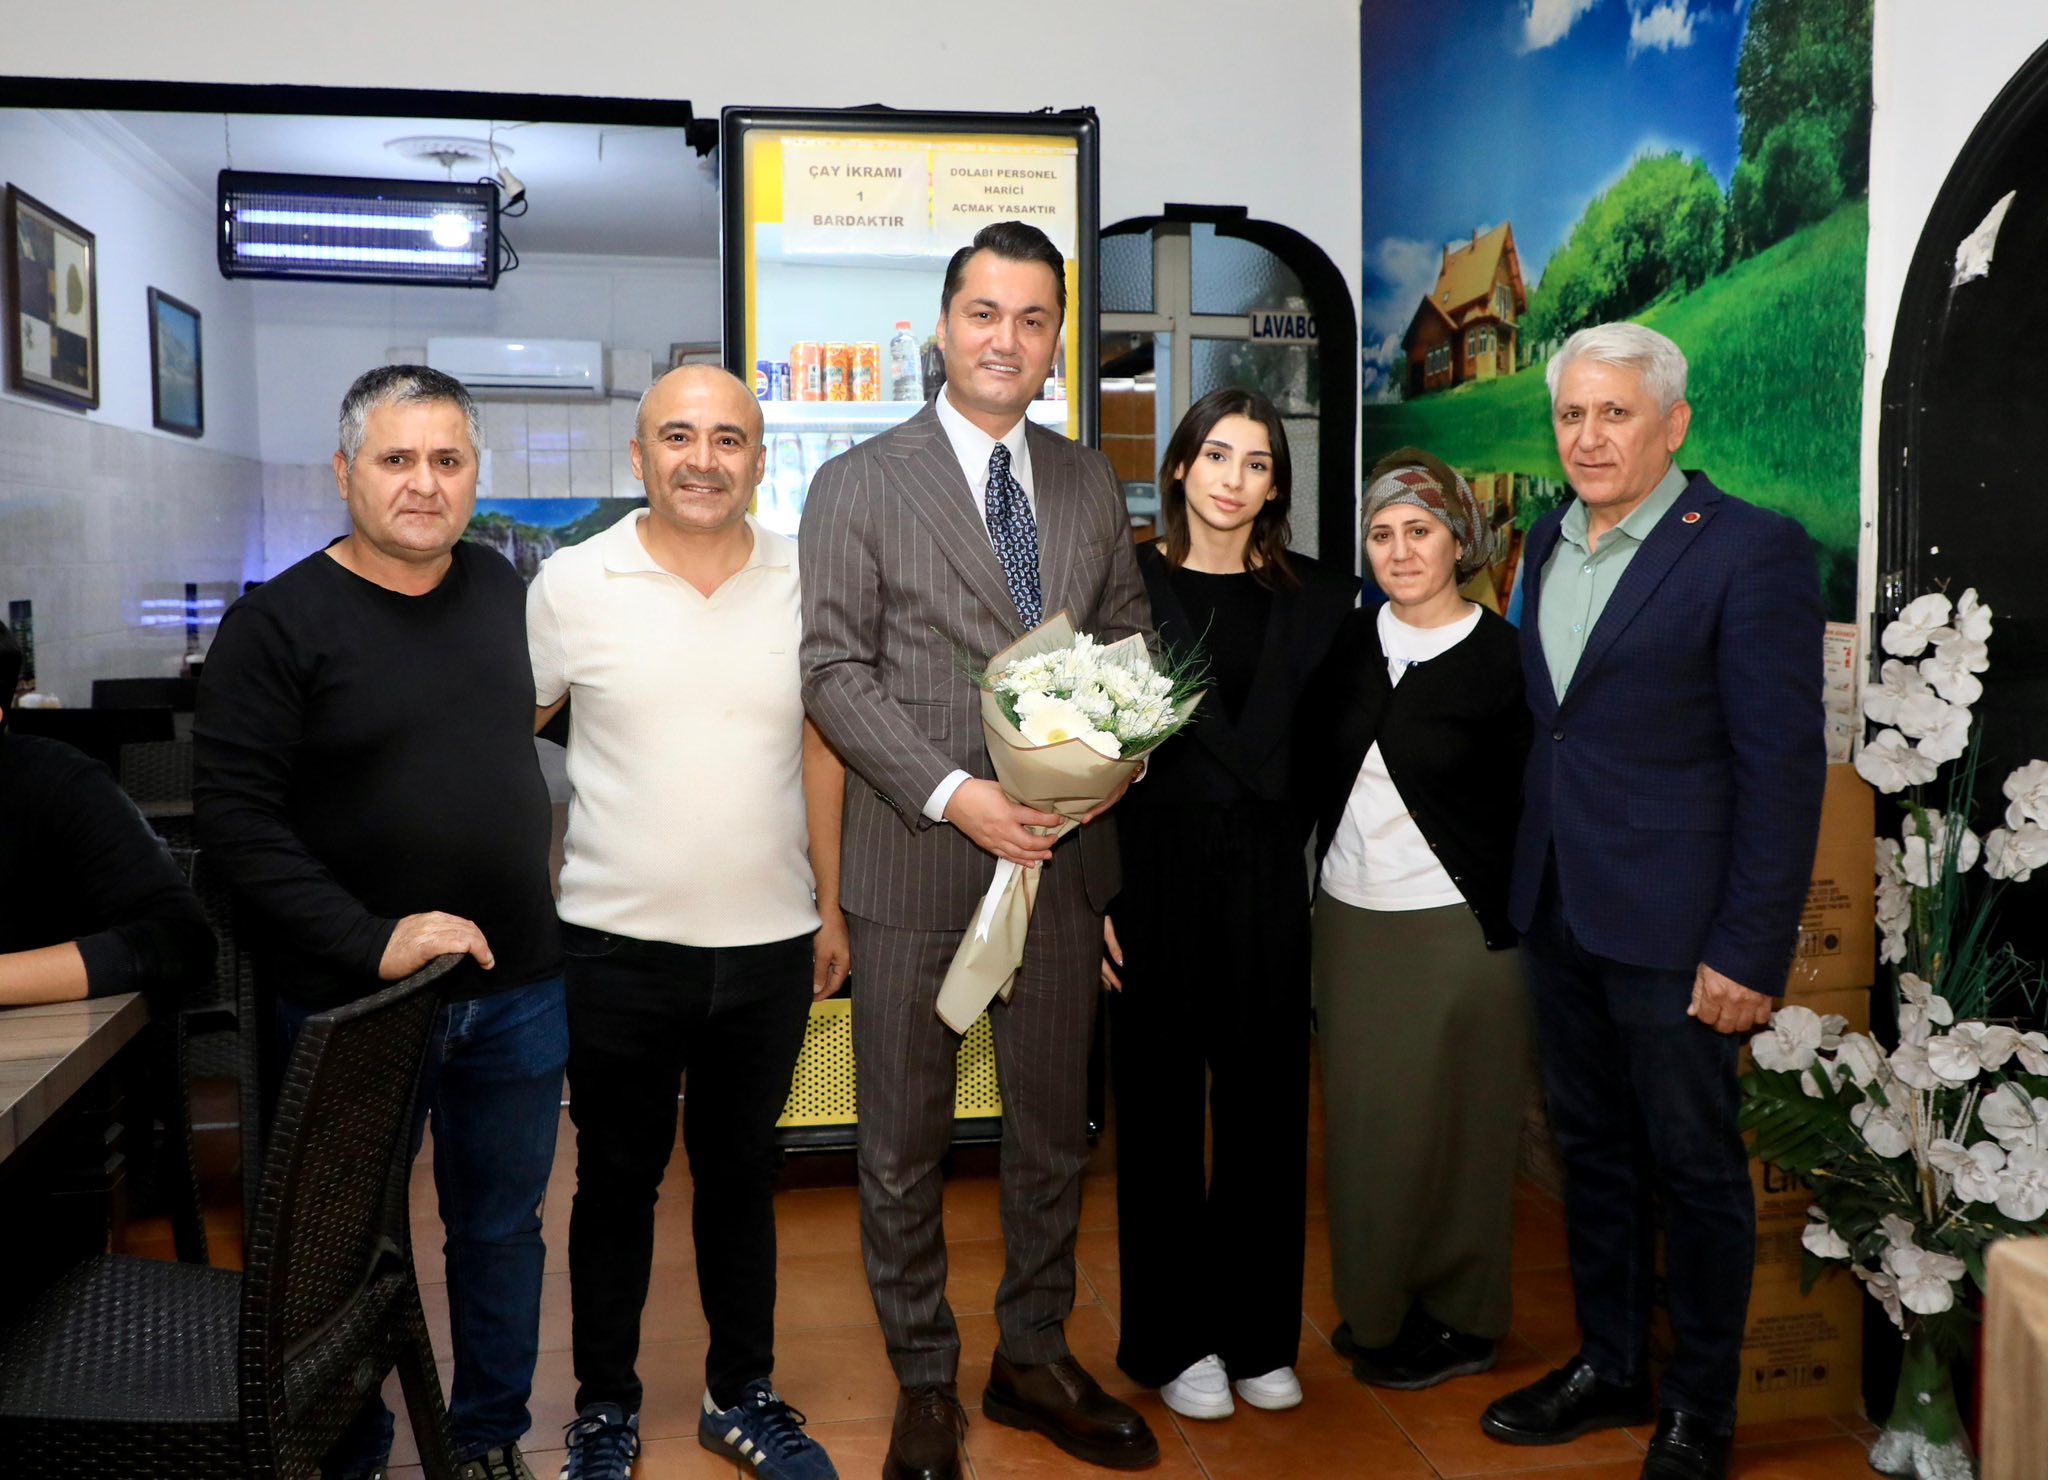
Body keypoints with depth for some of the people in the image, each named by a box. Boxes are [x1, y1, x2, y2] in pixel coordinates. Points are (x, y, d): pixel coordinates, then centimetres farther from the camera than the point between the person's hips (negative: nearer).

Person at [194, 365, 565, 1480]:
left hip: (517, 990, 4)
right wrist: (371, 942, -23)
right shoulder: (277, 622, -9)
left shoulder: (502, 588, 5)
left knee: (501, 1229, 16)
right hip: (352, 1001, -4)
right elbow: (235, 813, -15)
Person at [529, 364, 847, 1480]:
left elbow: (820, 747, 8)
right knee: (618, 1179, 13)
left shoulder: (803, 583, 1)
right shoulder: (573, 584, -5)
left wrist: (831, 906, 8)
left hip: (769, 944, 2)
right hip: (616, 945, -2)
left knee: (740, 1174, 17)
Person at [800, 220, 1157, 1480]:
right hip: (919, 860, -3)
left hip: (1064, 854, 4)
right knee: (907, 1140, 9)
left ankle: (1034, 1359, 34)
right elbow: (836, 671, -8)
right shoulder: (859, 485, -3)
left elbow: (1128, 642, 12)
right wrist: (955, 794, -18)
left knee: (1055, 1127, 15)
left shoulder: (1091, 483, 9)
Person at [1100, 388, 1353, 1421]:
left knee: (1265, 1103, 10)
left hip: (1266, 876, 3)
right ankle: (1172, 1337, 22)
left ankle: (1259, 1333, 26)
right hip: (1154, 869, -3)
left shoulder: (1316, 599, 6)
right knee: (1159, 1105, 7)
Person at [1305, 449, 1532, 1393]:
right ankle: (1376, 1307, 30)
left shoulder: (1503, 659, -7)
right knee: (1360, 1118, 12)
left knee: (1450, 1123, 6)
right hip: (1348, 921, 5)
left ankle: (1458, 1322, 24)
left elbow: (1525, 813, -7)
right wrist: (1326, 887, 9)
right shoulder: (1352, 644, 6)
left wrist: (1513, 939, -9)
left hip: (1456, 929, -5)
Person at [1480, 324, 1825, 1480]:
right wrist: (1529, 879, 9)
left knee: (1696, 1166, 9)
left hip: (1673, 925, -6)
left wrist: (1751, 953, -17)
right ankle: (1610, 1364, 35)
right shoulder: (1550, 541, 9)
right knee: (1594, 1149, 18)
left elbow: (1786, 764, -14)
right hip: (1559, 909, 7)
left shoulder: (1752, 551, -12)